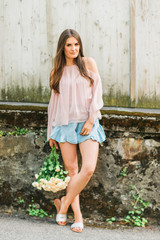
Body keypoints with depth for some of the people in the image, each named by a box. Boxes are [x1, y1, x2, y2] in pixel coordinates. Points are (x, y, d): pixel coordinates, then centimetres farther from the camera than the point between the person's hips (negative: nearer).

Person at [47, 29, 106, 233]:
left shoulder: (88, 63, 5)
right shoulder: (57, 72, 10)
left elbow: (97, 92, 0)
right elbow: (54, 102, 15)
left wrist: (91, 119, -9)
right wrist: (51, 132, 13)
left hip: (87, 124, -1)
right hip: (65, 124, 2)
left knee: (88, 169, -15)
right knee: (71, 170, 1)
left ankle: (64, 202, 5)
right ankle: (77, 216, 9)